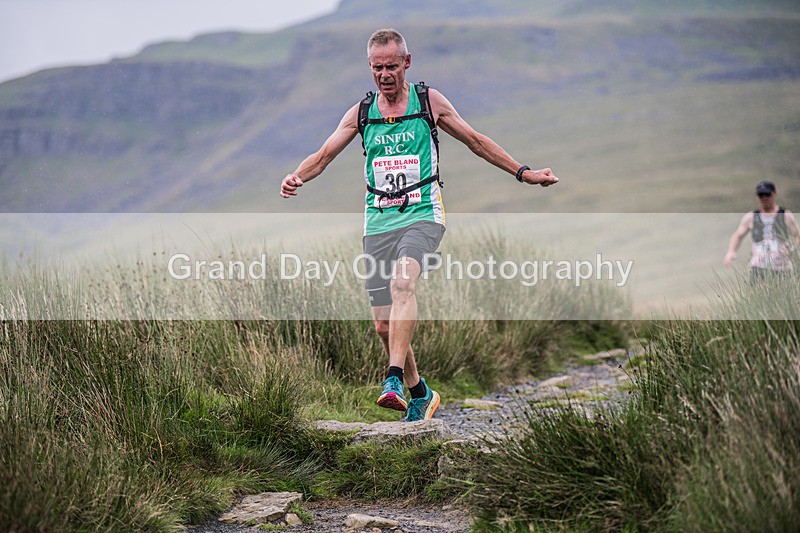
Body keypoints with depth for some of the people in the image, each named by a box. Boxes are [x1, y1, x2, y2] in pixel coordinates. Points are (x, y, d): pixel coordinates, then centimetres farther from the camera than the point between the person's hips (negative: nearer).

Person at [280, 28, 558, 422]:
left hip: (422, 215, -3)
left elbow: (475, 141, 14)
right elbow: (323, 156, 8)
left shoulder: (429, 101, 4)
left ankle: (394, 379, -40)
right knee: (384, 326, 2)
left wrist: (522, 172, 14)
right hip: (378, 223, 3)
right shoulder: (361, 113, 8)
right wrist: (297, 177, -14)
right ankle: (420, 394, 22)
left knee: (402, 282, -33)